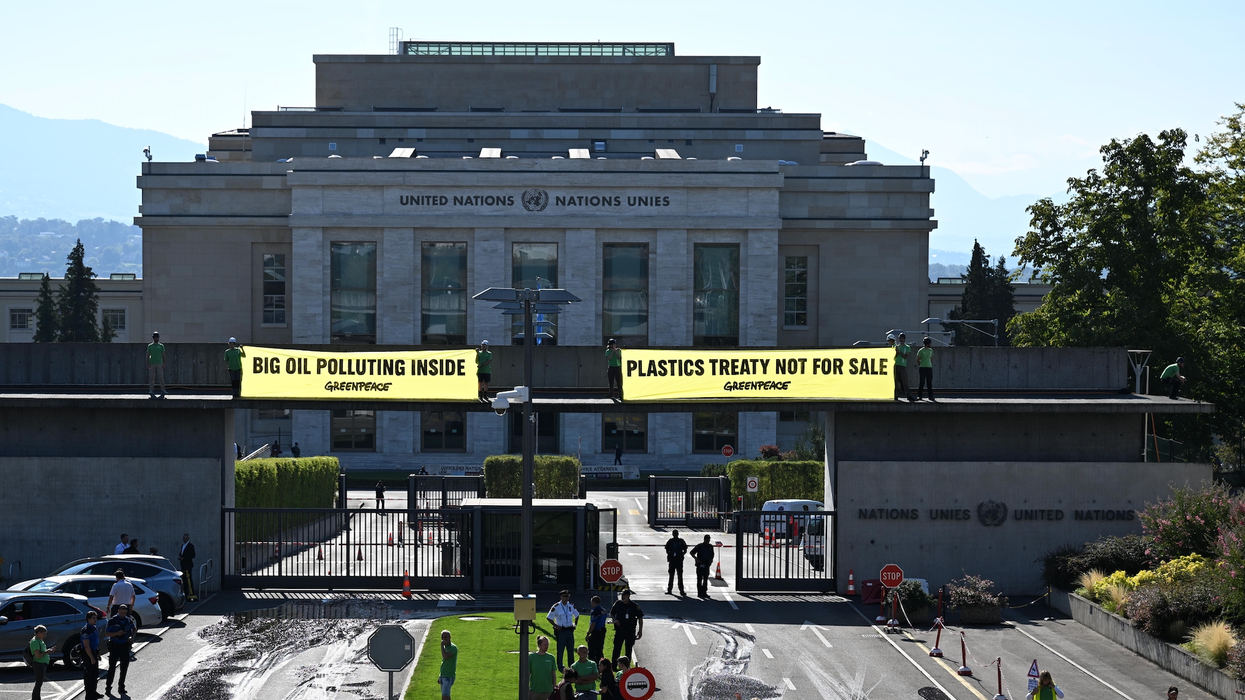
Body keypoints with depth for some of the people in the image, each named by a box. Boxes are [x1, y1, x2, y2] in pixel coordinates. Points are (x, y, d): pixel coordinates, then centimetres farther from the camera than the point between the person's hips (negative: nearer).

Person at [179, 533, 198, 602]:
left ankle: (192, 593, -13)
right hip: (183, 565, 8)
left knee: (189, 579, -12)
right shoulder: (182, 545, 19)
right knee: (184, 580, 7)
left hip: (188, 565, -8)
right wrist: (179, 556, 2)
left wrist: (183, 558, -16)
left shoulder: (191, 546, -7)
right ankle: (186, 594, 11)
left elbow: (192, 555, -13)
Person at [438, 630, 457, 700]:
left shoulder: (453, 648, -14)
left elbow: (446, 657, -32)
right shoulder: (445, 647, 14)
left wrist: (442, 645, -23)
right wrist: (440, 677, 24)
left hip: (449, 676, -9)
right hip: (443, 676, 9)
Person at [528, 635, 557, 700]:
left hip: (547, 691, 1)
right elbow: (527, 674, 0)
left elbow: (554, 675, 8)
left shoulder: (551, 658, 2)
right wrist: (527, 690, -3)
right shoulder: (531, 657, -3)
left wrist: (554, 689, 5)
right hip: (534, 691, -1)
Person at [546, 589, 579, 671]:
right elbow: (549, 617, -6)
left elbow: (577, 615, 23)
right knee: (560, 649, 0)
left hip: (570, 630, 5)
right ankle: (560, 666, 8)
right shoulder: (556, 607, -9)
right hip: (561, 631, -5)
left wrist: (575, 624, 11)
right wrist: (555, 625, -12)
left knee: (571, 649, 9)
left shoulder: (571, 606, 6)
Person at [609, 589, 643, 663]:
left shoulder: (634, 606, -4)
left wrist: (640, 630, 0)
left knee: (628, 649, 8)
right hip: (619, 629, 0)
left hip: (630, 630, 0)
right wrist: (615, 620, -5)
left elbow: (640, 618, 3)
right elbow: (611, 613, 15)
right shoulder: (618, 604, 0)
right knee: (617, 648, -4)